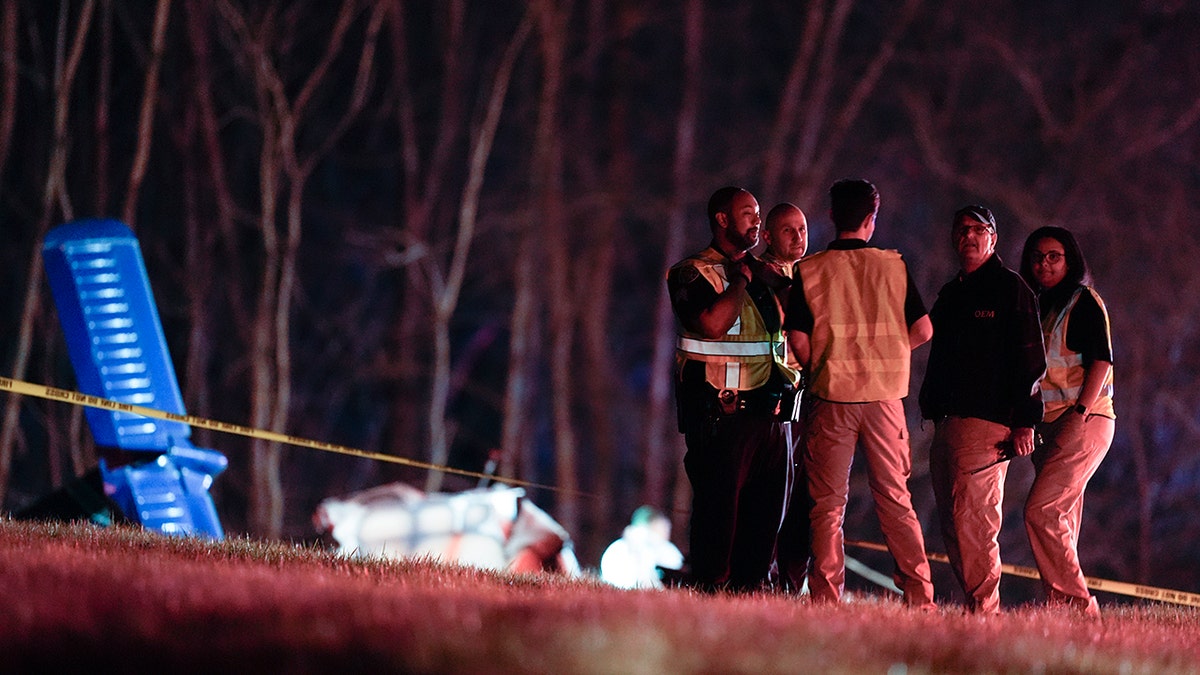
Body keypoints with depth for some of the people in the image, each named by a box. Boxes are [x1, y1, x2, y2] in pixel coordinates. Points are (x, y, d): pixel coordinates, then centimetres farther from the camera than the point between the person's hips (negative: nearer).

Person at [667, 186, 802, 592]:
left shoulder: (763, 274, 20)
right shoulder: (693, 273, -3)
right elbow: (713, 323, -20)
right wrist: (740, 281, -9)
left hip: (767, 410, 7)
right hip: (720, 415, -7)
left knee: (765, 507, 5)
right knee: (718, 504, -8)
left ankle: (749, 586, 11)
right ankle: (709, 589, -5)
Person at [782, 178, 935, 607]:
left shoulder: (810, 270, 0)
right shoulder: (893, 266, 3)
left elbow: (798, 338, -4)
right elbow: (922, 330, 2)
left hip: (831, 396, -1)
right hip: (885, 395, 1)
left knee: (828, 505, 3)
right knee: (895, 499, 7)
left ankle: (826, 601, -3)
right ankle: (920, 598, 2)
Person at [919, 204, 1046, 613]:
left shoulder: (1010, 289, -1)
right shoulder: (950, 294, 22)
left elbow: (1030, 361, -7)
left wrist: (1024, 422, -14)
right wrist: (930, 409, 16)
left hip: (988, 422, -8)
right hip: (947, 422, 8)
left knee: (971, 519, -14)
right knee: (953, 523, 4)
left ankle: (984, 610, -13)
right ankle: (977, 607, 7)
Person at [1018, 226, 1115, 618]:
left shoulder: (1084, 302, -5)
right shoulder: (1039, 306, 18)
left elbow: (1101, 359, -13)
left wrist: (1080, 411, -21)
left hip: (1083, 423, -8)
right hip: (1047, 424, 8)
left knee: (1040, 512, -17)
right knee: (1060, 522, 5)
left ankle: (1078, 605, -16)